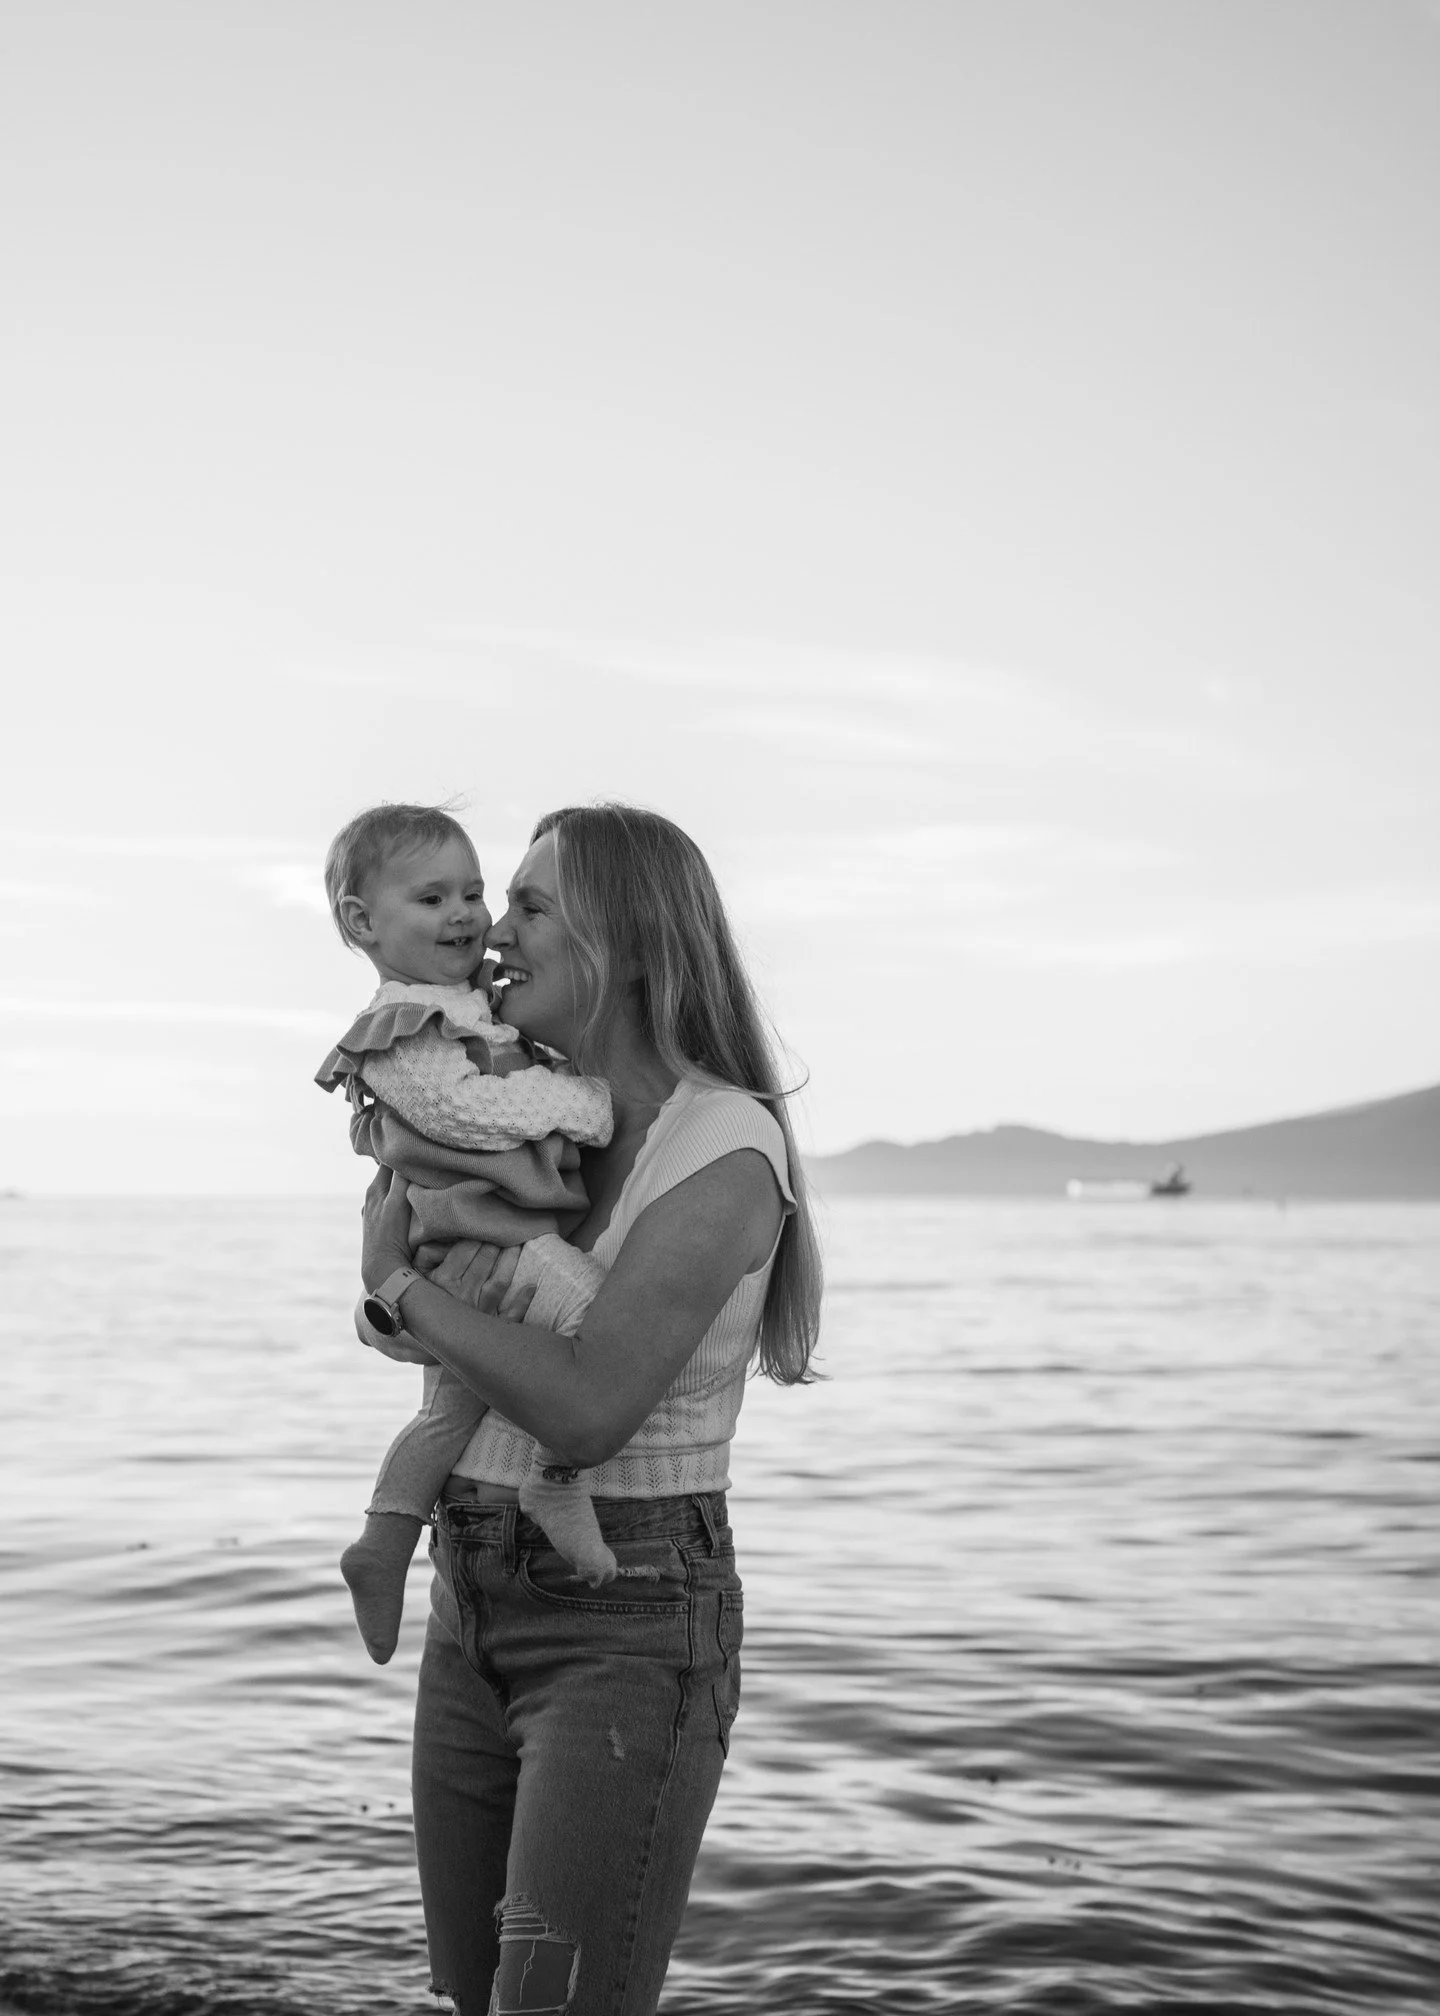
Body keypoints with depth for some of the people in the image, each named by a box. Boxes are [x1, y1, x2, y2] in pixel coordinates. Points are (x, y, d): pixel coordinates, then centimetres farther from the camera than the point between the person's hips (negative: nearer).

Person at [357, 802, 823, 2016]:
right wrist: (442, 1302, -9)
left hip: (634, 1632, -8)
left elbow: (587, 1411, -23)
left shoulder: (728, 1151, -17)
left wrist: (395, 1278, -11)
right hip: (483, 1617, 8)